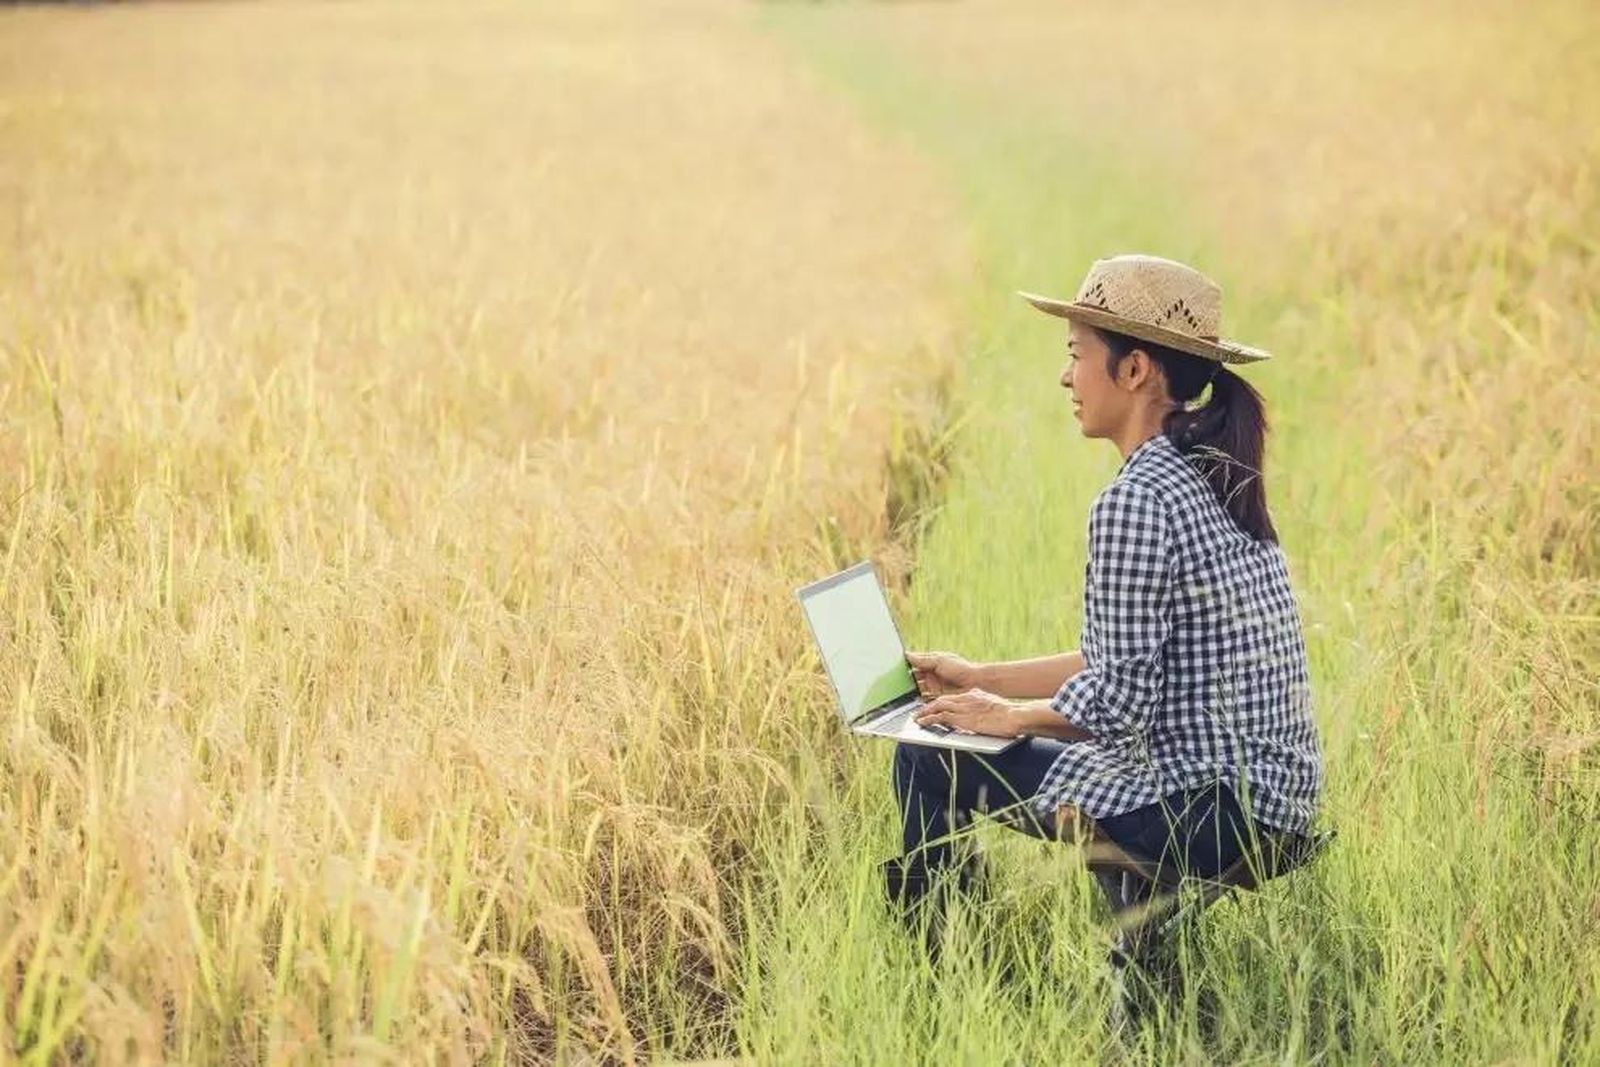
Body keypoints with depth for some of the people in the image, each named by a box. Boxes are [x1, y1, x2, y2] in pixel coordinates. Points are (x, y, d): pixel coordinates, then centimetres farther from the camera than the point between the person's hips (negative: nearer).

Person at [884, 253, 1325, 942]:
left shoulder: (1137, 502, -19)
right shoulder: (1212, 478, 11)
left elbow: (1115, 700, -20)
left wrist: (1011, 717, -2)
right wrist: (980, 678, 17)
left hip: (1212, 813, -10)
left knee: (928, 762, -3)